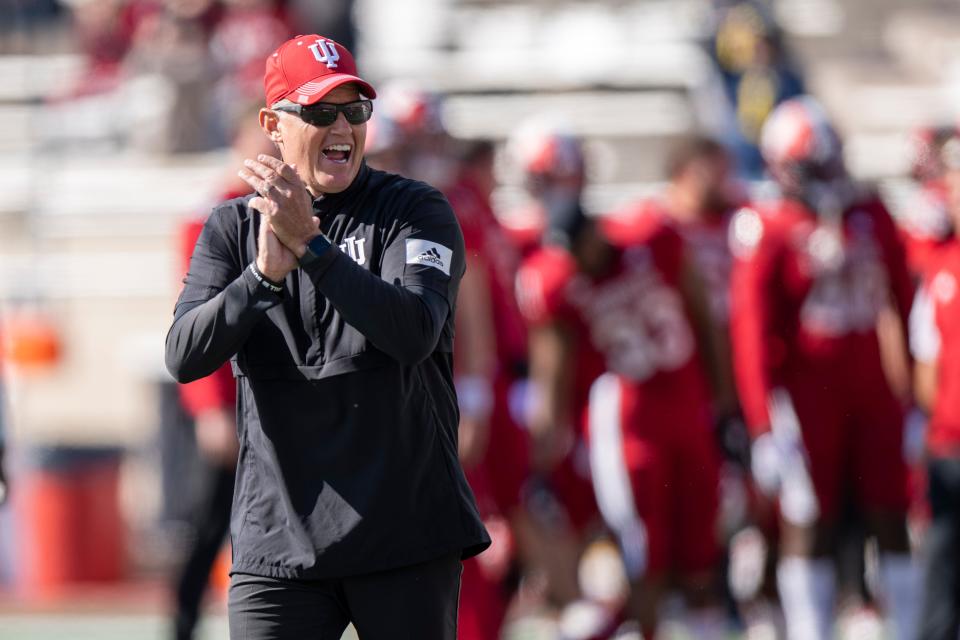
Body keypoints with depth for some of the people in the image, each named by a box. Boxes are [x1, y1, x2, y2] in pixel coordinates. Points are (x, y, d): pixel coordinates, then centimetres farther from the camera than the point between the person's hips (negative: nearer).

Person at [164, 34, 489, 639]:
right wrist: (266, 273, -20)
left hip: (406, 538, -1)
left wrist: (310, 245, -23)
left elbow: (415, 332, -17)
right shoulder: (233, 229, 9)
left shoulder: (416, 210, 1)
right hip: (278, 539, 1)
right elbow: (185, 356, -5)